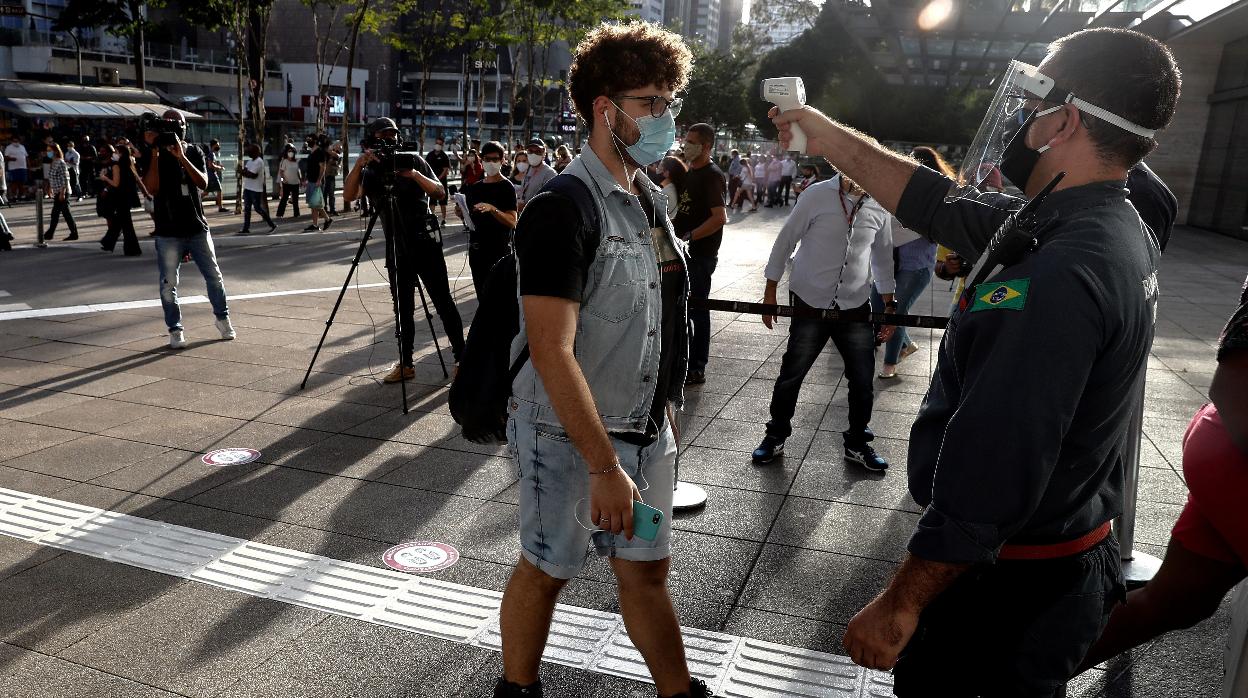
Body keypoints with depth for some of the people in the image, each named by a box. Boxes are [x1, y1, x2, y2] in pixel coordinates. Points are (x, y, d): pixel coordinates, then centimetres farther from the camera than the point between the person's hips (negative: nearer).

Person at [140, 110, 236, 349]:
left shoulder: (194, 152, 6)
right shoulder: (151, 154, -1)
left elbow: (203, 183, -9)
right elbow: (152, 188, -15)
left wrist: (181, 157, -19)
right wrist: (155, 152, -19)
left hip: (197, 227, 2)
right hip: (168, 232, -2)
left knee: (214, 276, 8)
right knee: (169, 284, 0)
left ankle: (223, 319, 25)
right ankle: (175, 330, 11)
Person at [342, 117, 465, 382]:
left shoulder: (414, 160, 4)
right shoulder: (370, 172, 6)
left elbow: (440, 192, -3)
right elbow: (349, 196, -11)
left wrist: (415, 175, -19)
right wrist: (359, 164, -24)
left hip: (425, 241, -2)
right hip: (396, 247, 2)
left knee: (443, 301, -2)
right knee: (403, 308, 6)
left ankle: (461, 356, 4)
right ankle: (405, 363, 14)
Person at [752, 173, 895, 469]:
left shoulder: (879, 207, 2)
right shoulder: (819, 195, -9)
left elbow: (882, 255, 15)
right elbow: (785, 241, -4)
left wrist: (889, 303, 15)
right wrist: (770, 292, -4)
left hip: (856, 307, 3)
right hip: (811, 303, -3)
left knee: (863, 380, 8)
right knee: (791, 374, 5)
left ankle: (857, 443, 28)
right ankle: (776, 435, 25)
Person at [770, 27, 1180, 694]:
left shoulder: (1059, 277, -31)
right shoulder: (1116, 232, 0)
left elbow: (990, 479, -32)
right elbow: (936, 202, 7)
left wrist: (898, 606, -21)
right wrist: (829, 137, 12)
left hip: (1003, 587, -8)